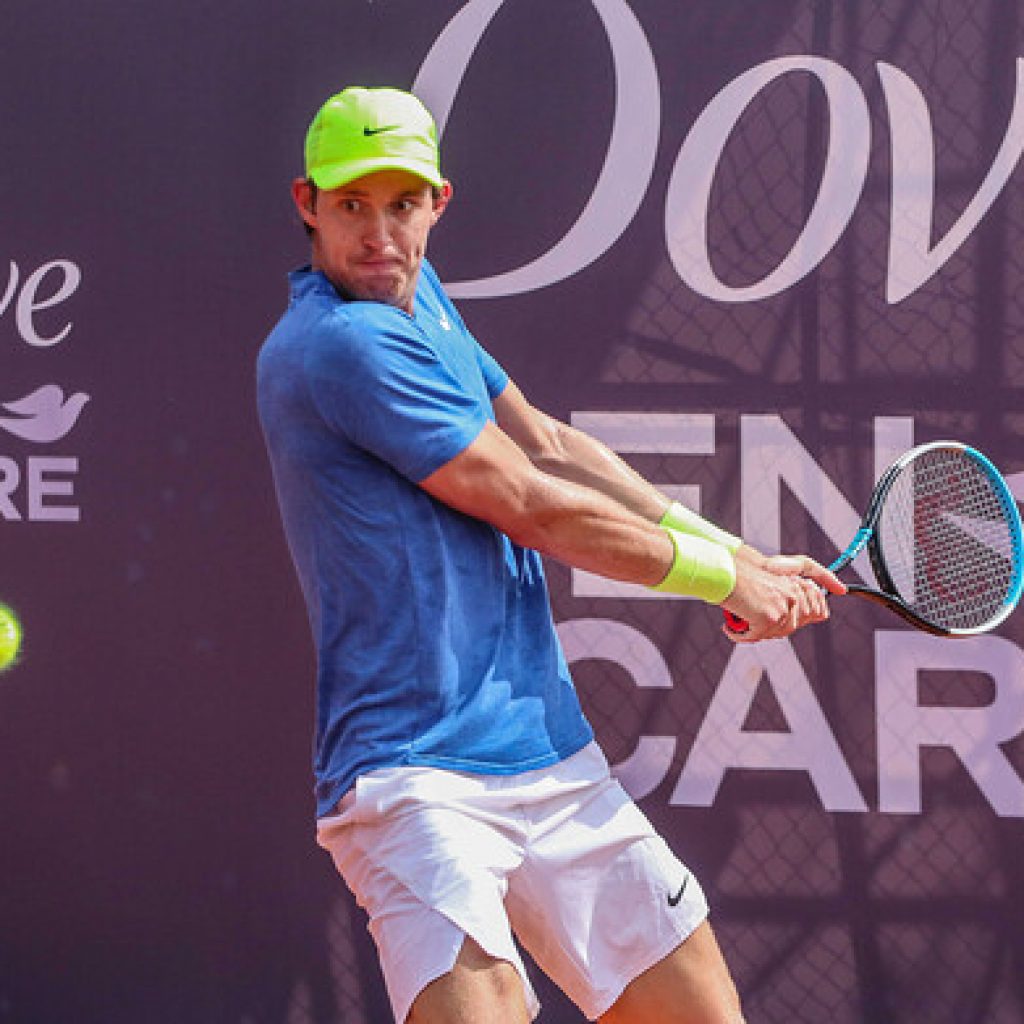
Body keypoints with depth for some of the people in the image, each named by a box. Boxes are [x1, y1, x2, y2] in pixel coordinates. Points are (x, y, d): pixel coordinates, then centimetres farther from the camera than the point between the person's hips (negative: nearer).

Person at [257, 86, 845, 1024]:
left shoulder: (415, 297, 13)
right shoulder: (342, 342, -16)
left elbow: (550, 449, 19)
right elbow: (528, 506, -13)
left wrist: (734, 553, 10)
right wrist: (723, 573, -2)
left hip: (552, 759, 9)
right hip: (418, 779, -9)